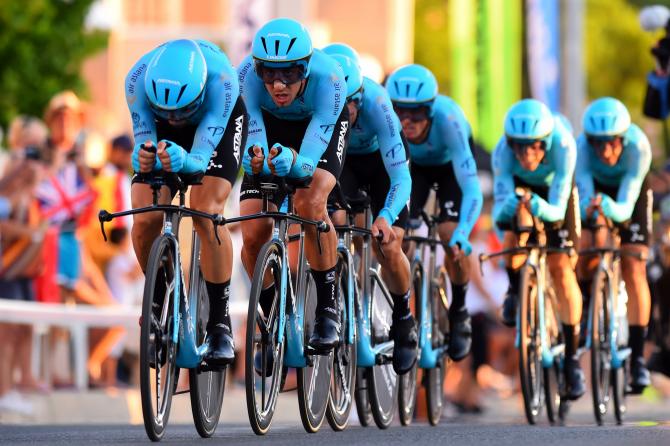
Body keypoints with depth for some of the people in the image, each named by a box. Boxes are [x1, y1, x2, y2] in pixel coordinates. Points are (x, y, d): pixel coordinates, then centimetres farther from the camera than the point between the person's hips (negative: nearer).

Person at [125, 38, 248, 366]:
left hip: (219, 122, -2)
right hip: (162, 133, 2)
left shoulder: (221, 78, -41)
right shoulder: (138, 79, -36)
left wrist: (183, 161, -62)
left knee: (206, 213, -25)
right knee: (145, 220, -16)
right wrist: (143, 158, -54)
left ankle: (220, 324, -14)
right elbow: (143, 139, -30)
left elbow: (202, 155, -40)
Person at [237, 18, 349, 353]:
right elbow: (254, 134, -37)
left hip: (324, 123, -2)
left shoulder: (327, 77, -40)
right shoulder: (247, 74, -35)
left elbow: (311, 156, -44)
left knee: (310, 203, -32)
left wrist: (292, 162, -67)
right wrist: (256, 159, -61)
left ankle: (328, 308, -14)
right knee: (253, 235, -12)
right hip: (272, 124, 2)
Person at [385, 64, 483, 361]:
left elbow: (472, 189, -46)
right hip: (413, 166, 2)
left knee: (450, 235, -21)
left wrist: (461, 235, -60)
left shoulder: (447, 119, -41)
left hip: (449, 164, -2)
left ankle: (459, 314, 3)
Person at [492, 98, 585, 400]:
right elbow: (499, 210, -38)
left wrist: (538, 206, -60)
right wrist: (507, 208, -60)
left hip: (554, 192, -1)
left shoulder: (563, 146, -39)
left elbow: (557, 209, -39)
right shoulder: (503, 152, -36)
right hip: (519, 185, 1)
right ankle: (515, 290, 6)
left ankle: (572, 358, -1)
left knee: (562, 268, -11)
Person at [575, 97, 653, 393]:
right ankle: (588, 302, 9)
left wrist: (608, 206, -61)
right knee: (589, 246, -23)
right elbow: (584, 197, -40)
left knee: (634, 268, -12)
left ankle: (637, 357, -11)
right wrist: (590, 208, -62)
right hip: (595, 187, 1)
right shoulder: (583, 147, -37)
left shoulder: (638, 147, -39)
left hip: (631, 192, -1)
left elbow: (625, 209, -40)